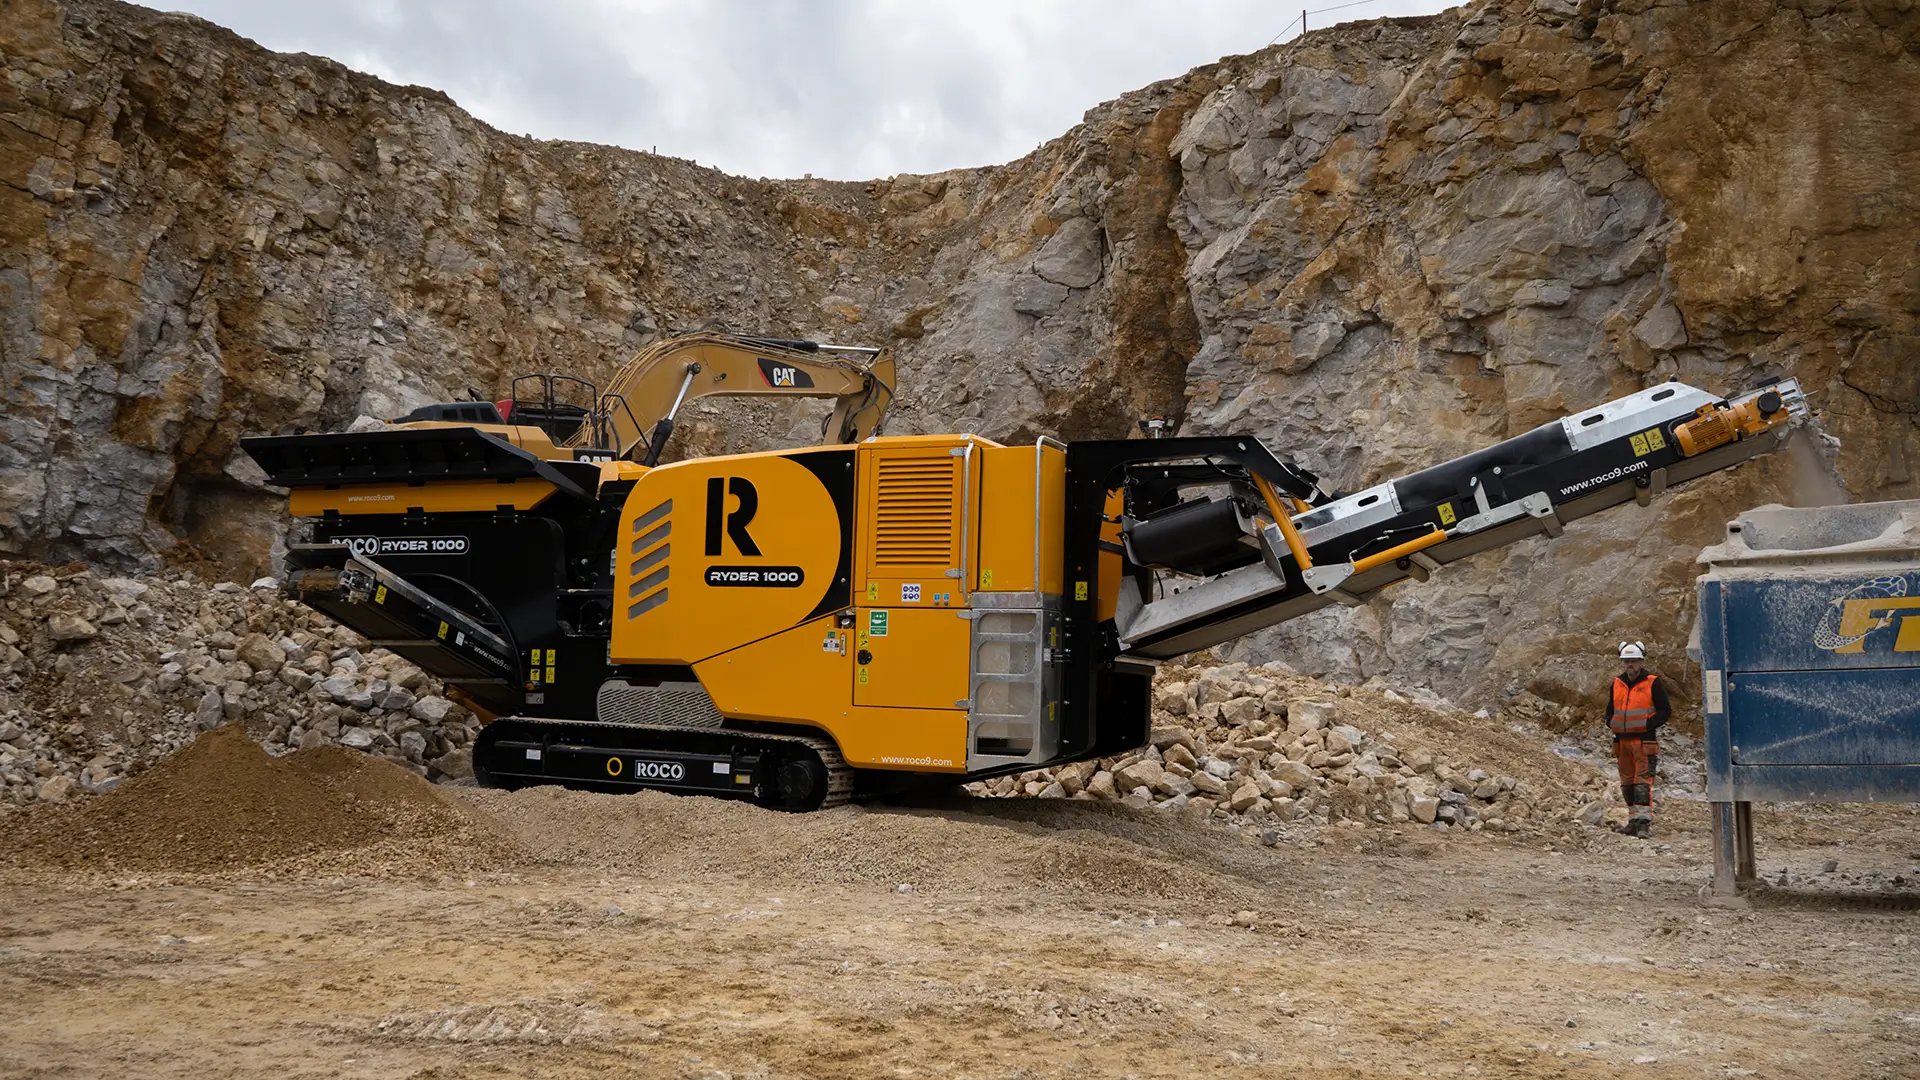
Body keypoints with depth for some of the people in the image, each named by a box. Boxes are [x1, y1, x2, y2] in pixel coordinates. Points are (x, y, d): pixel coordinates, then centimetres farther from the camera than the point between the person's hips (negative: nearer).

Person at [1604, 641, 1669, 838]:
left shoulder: (1653, 683, -4)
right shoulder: (1617, 683, 12)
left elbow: (1665, 710, -4)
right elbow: (1610, 708, 23)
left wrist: (1649, 724, -16)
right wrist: (1611, 723, 4)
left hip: (1645, 741, -6)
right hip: (1623, 740, 6)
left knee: (1643, 782, -12)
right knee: (1627, 783, 10)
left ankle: (1645, 822, -13)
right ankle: (1634, 821, 19)